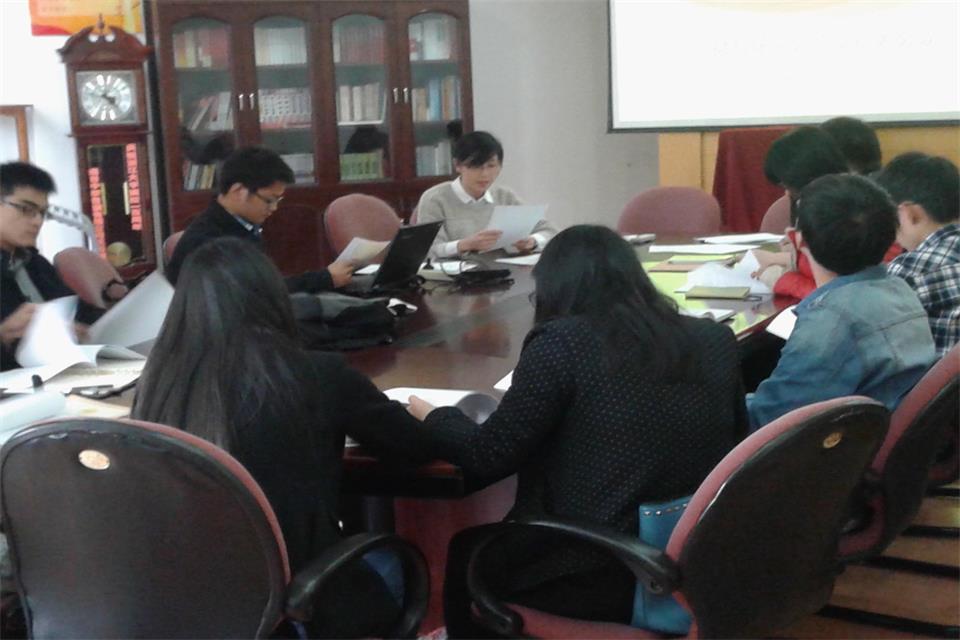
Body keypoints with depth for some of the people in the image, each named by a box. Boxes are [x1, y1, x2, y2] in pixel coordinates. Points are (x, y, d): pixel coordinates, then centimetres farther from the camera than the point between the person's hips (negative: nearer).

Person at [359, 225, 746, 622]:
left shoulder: (562, 342, -12)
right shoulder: (716, 340, 4)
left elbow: (488, 456, -6)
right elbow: (734, 439, 17)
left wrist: (433, 418, 14)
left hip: (597, 577, -6)